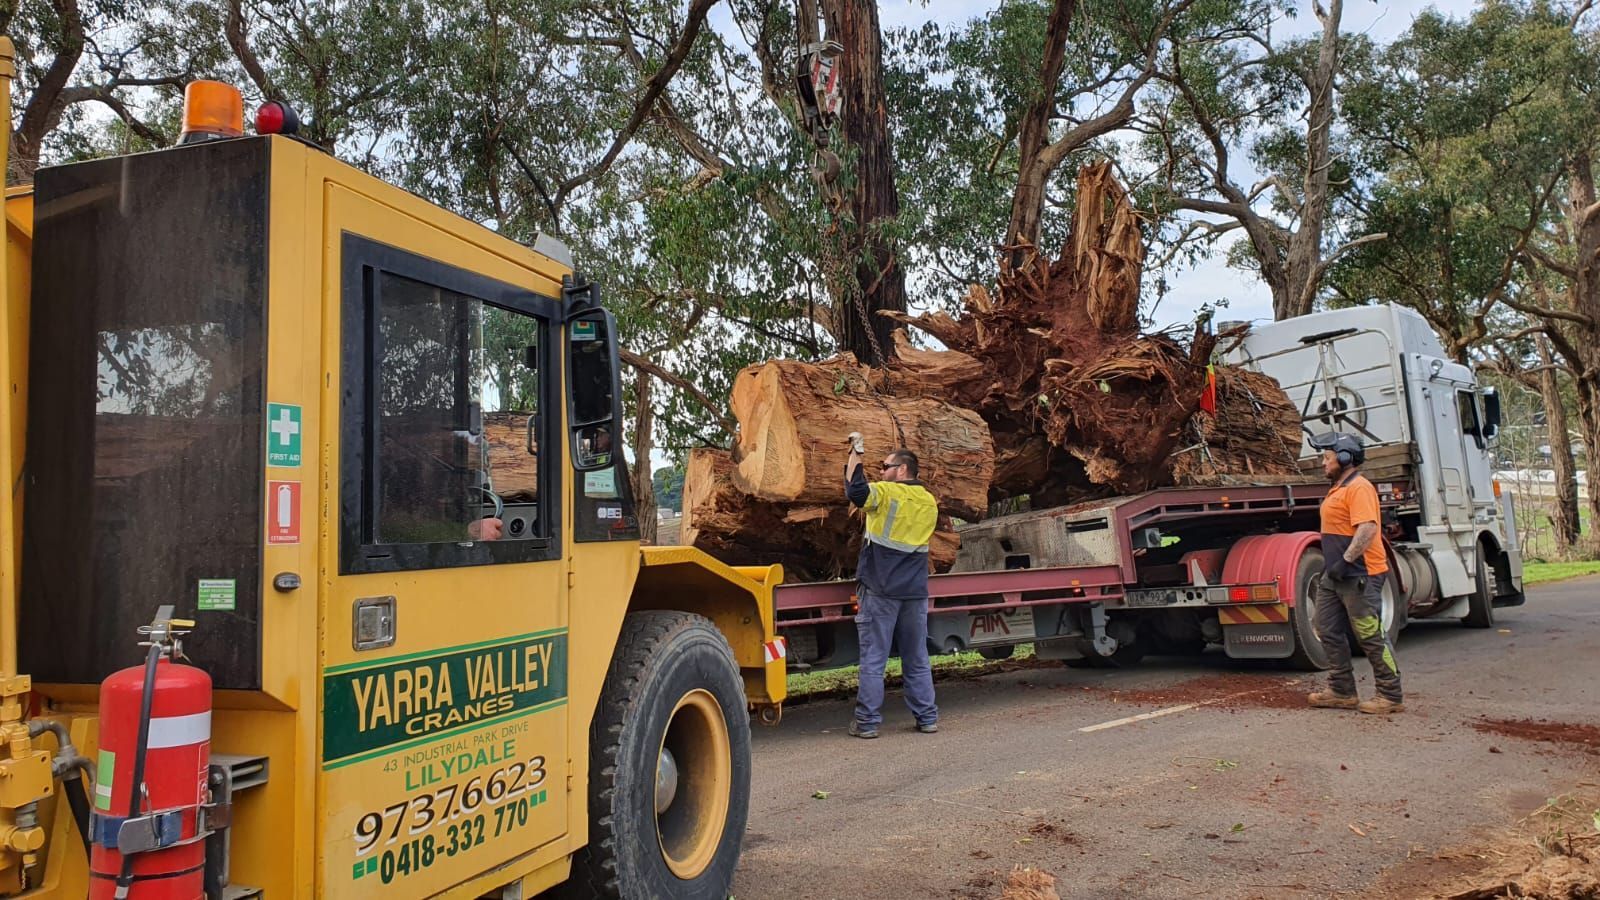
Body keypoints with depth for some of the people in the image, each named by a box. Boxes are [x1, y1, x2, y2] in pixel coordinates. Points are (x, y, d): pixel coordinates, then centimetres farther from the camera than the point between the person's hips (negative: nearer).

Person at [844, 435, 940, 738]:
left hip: (880, 591, -6)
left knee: (873, 660, -1)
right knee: (917, 660, 13)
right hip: (915, 591, 6)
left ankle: (867, 722, 2)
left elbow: (856, 491, -25)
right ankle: (927, 718, 17)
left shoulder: (887, 493, -9)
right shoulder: (929, 502, 12)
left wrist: (855, 454, -13)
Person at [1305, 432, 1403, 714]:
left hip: (1358, 575, -11)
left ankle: (1390, 696, 6)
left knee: (1371, 637, -4)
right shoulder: (1339, 489, 17)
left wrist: (1345, 561, -27)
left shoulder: (1359, 488, -15)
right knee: (1329, 632, 12)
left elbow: (1367, 529, -26)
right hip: (1335, 575, 11)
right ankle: (1342, 692, 20)